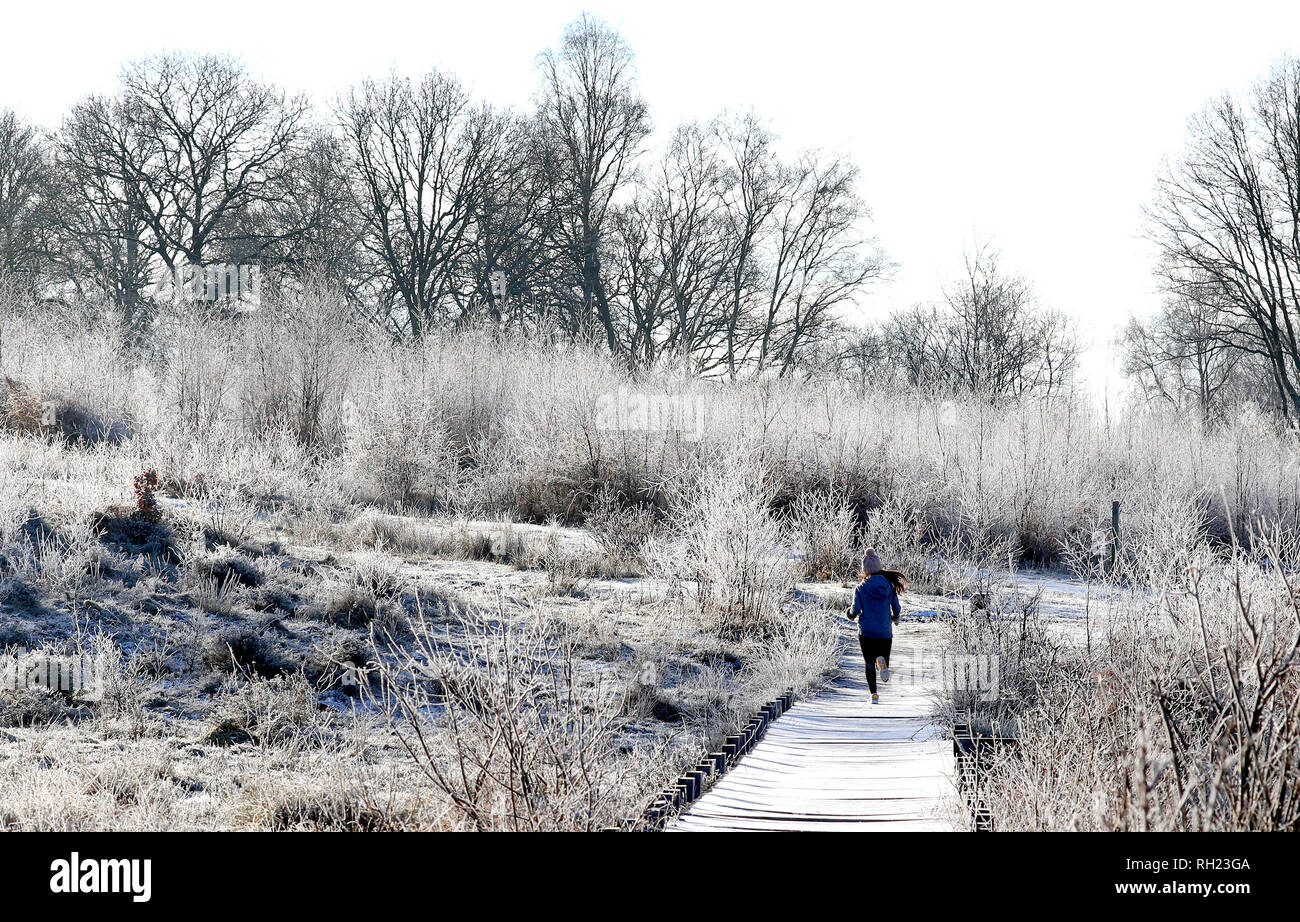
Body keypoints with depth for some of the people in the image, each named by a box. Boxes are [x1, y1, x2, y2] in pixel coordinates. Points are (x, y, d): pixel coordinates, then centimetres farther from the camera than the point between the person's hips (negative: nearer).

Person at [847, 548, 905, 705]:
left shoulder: (861, 587, -6)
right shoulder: (890, 586, -1)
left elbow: (856, 610, -9)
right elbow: (897, 609, 1)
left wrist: (851, 615, 15)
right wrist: (895, 618, 23)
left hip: (866, 632, -1)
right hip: (885, 632, 1)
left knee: (869, 664, 8)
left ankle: (874, 695, -7)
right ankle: (882, 661, -23)